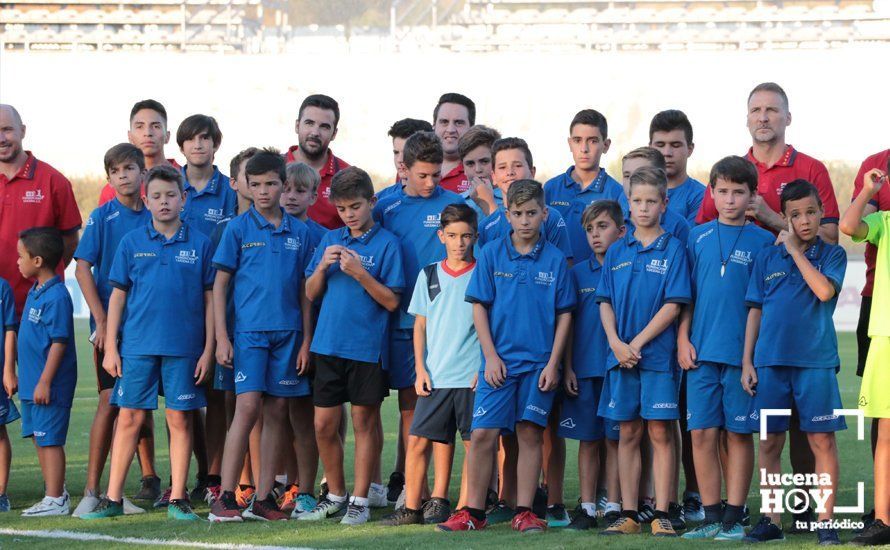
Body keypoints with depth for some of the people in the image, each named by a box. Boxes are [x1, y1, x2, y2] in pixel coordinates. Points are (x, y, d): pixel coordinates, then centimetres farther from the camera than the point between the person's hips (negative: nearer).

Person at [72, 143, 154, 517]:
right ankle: (91, 491, -9)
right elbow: (83, 269, -6)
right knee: (111, 400, -10)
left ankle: (149, 479, 19)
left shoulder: (153, 219, 8)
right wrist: (102, 322, -12)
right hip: (112, 325, -4)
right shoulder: (102, 218, -2)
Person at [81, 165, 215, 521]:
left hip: (184, 346, 0)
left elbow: (210, 300, 5)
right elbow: (118, 295, 6)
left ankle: (177, 499, 9)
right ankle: (113, 498, 7)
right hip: (137, 344, 0)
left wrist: (208, 349, 0)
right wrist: (110, 348, 2)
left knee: (180, 419, 3)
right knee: (129, 417, 2)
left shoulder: (199, 244, 3)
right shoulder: (132, 243, 5)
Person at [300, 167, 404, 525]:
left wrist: (360, 273, -19)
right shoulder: (330, 240, 10)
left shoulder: (387, 243, -4)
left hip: (367, 345, -4)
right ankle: (335, 495, 21)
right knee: (324, 425, 6)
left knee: (364, 422, 3)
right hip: (329, 344, 5)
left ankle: (360, 500, 10)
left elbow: (392, 301, -8)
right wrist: (322, 267, -7)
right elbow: (311, 293, 11)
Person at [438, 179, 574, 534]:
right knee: (483, 434, -4)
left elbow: (564, 314, 4)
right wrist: (491, 356, -5)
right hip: (499, 361, 0)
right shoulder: (492, 254, 2)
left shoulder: (555, 259, 2)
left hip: (539, 364, 0)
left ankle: (524, 512, 9)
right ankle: (474, 512, 4)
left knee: (530, 434, 3)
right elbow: (479, 306, 3)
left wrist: (553, 363, -3)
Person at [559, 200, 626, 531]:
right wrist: (567, 367, 4)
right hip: (584, 369, 3)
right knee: (588, 440, 5)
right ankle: (587, 508, 8)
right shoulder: (578, 273, 10)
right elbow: (568, 324, 11)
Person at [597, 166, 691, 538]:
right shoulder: (617, 251, 11)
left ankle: (661, 516, 0)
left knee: (660, 433, -3)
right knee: (628, 433, 6)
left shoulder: (672, 249, -1)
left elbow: (673, 305, -8)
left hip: (658, 354, -4)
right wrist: (615, 343, -8)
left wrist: (637, 343, -12)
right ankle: (628, 515, 10)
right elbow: (605, 302, 9)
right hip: (621, 354, 4)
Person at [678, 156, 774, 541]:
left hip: (743, 351, -2)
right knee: (702, 434, 0)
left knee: (738, 433, 1)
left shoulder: (763, 241, 3)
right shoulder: (698, 237, 10)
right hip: (701, 351, 2)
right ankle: (711, 517, 7)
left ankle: (733, 518, 5)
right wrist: (683, 339, 2)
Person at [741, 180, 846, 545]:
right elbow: (755, 310, 11)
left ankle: (825, 521, 3)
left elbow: (824, 290, -16)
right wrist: (747, 361, 5)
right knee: (769, 441, 5)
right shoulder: (767, 258, 9)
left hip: (816, 360, -2)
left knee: (822, 440, -2)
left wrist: (796, 251, -9)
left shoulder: (832, 255, 3)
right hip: (770, 361, 2)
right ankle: (771, 520, 12)